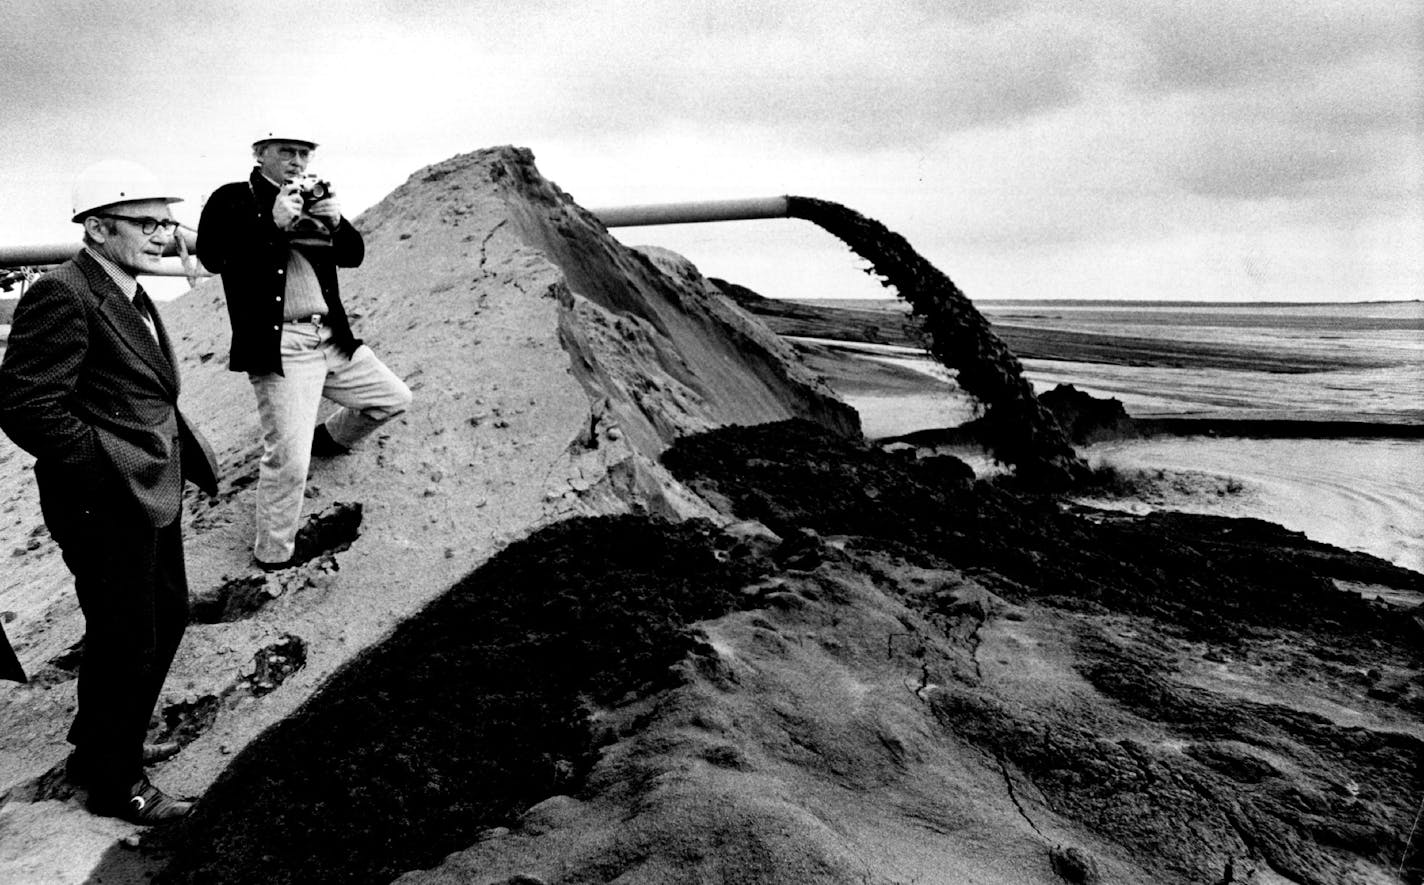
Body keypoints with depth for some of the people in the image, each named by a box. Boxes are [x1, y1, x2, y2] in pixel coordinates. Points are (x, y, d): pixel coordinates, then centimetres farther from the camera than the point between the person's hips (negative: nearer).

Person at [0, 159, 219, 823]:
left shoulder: (131, 296, 12)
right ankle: (111, 782, 27)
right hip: (108, 507, -10)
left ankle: (108, 742, 44)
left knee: (167, 614, 23)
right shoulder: (62, 296, -18)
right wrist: (108, 473, -19)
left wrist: (183, 452, 10)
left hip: (155, 495, 10)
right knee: (125, 642, 4)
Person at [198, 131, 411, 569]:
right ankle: (273, 555, 10)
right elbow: (211, 255, -15)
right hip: (278, 348, -6)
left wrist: (336, 223, -7)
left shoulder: (314, 199, 14)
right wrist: (273, 224, -21)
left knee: (394, 397, 18)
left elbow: (353, 256, 13)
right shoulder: (231, 200, -2)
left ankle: (328, 438, 42)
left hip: (333, 339, 7)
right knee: (288, 460, -9)